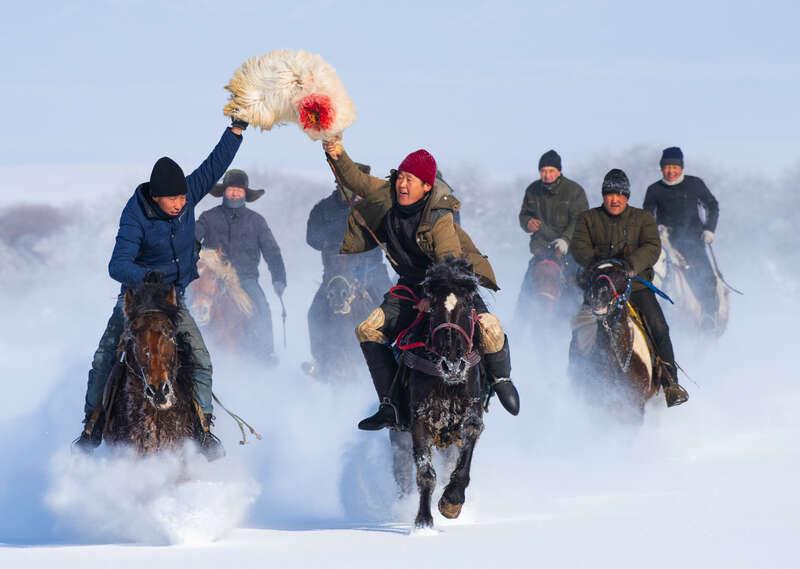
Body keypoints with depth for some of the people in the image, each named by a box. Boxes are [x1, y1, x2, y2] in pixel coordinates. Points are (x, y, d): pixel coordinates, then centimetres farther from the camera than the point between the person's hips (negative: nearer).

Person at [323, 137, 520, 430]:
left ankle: (500, 378, 2)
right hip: (412, 283, 6)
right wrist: (339, 156, -8)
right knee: (368, 331, -7)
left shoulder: (439, 217, -25)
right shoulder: (388, 195, -8)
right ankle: (390, 407, -5)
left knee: (488, 326, -29)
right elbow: (359, 181, 8)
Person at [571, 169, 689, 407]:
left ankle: (670, 384, -13)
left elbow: (652, 247, -3)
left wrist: (631, 265, -22)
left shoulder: (642, 218, 12)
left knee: (658, 327, -18)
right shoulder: (588, 219, 13)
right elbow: (579, 248, 1)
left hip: (636, 283, 0)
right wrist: (599, 262, -19)